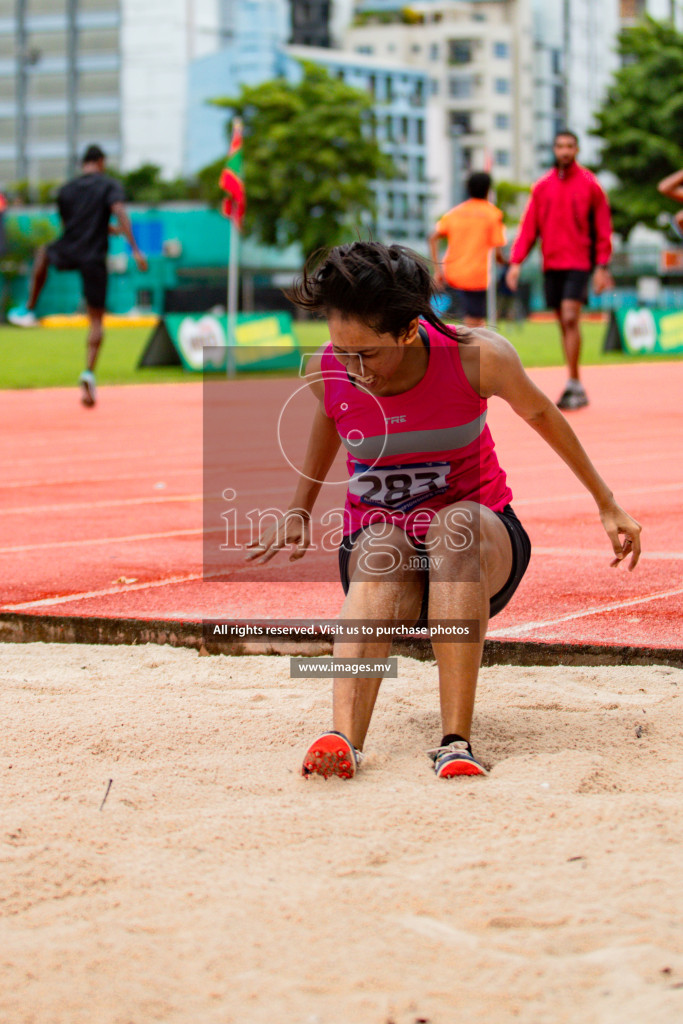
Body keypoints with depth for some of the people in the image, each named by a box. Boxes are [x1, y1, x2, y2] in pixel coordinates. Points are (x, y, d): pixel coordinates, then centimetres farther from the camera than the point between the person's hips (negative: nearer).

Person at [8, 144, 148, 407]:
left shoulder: (66, 190, 13)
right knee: (96, 319, 6)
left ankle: (29, 310, 31)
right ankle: (89, 372, -13)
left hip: (67, 253, 2)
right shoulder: (110, 185, 1)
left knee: (43, 253, 38)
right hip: (94, 258, -2)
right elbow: (119, 213, -17)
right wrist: (135, 249, -22)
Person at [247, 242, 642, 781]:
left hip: (486, 540, -1)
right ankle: (343, 737, -57)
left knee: (457, 525, -38)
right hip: (376, 532, 1)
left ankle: (456, 741, -43)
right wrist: (300, 511, 20)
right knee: (383, 549, -36)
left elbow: (541, 414, 1)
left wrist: (607, 505, 10)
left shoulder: (477, 356, -19)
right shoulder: (326, 371, -13)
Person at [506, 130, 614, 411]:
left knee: (570, 317, -16)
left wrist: (602, 267, -5)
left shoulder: (589, 184, 0)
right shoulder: (542, 186, 9)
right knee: (563, 323, 6)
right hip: (551, 264, 4)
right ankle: (576, 389, 10)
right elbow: (528, 226, 8)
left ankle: (574, 384, -15)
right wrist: (516, 262, -2)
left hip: (578, 263, -4)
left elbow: (603, 227, 1)